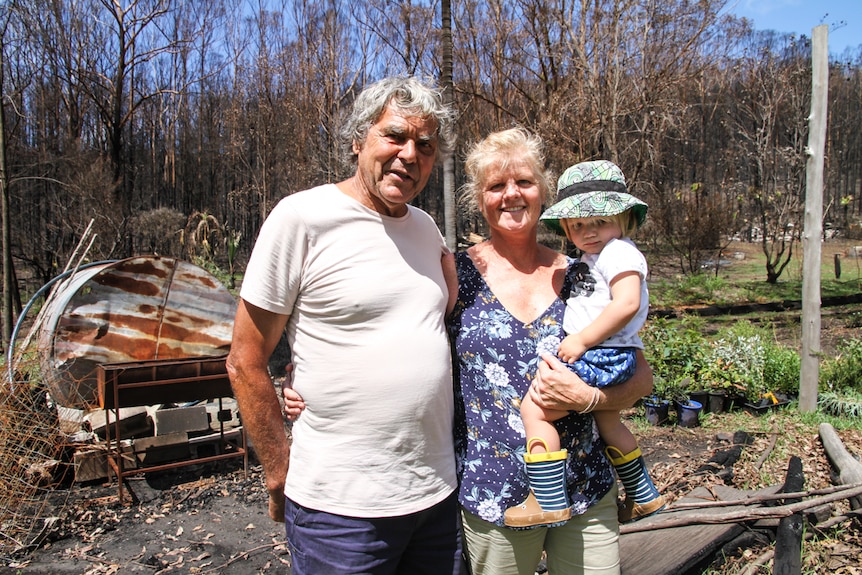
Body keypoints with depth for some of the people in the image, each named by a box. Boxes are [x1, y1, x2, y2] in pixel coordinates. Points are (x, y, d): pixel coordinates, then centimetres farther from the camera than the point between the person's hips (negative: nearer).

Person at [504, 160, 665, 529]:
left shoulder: (619, 252, -13)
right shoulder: (589, 258, 17)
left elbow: (627, 303, -26)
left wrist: (582, 339, -25)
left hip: (600, 357, -11)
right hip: (596, 359, 11)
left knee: (534, 409, -16)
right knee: (607, 424, 28)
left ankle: (549, 501, -15)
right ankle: (643, 497, 46)